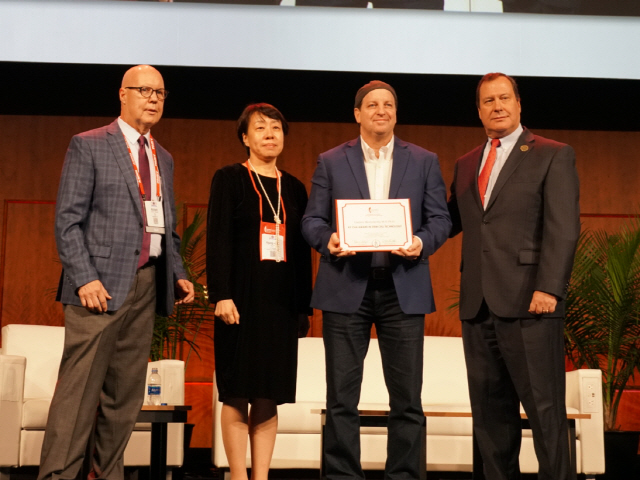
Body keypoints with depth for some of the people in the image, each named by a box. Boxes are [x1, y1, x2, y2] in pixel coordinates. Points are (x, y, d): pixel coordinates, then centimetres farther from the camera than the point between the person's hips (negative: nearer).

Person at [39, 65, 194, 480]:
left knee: (126, 393, 9)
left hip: (147, 286, 6)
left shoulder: (164, 159, 20)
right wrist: (85, 278, -16)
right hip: (102, 285, -6)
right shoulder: (88, 146, 1)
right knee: (79, 391, -8)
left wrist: (178, 275, 8)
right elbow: (68, 220, -5)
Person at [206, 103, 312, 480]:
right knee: (237, 395, -1)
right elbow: (218, 240, -5)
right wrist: (222, 296, -14)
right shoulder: (229, 179, 3)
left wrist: (304, 307, 9)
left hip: (281, 303, 4)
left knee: (270, 398, 4)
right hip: (242, 300, -3)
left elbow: (303, 251, 13)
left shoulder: (294, 188, 14)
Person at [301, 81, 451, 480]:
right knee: (342, 396, 2)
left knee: (407, 397, 4)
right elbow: (312, 219, 6)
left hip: (403, 287, 1)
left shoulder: (424, 161, 11)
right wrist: (327, 239, -15)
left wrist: (422, 243, -13)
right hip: (346, 286, 0)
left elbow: (440, 219, 7)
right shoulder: (331, 162, 10)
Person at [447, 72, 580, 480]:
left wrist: (548, 289, -17)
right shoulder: (466, 165, 20)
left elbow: (563, 229, -7)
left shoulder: (554, 156, 2)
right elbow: (452, 221, 19)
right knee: (490, 411, 10)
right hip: (478, 305, 6)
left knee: (544, 408, -2)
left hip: (528, 302, -5)